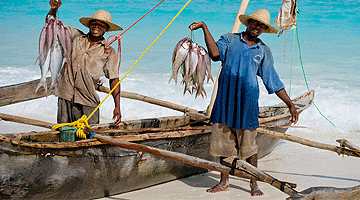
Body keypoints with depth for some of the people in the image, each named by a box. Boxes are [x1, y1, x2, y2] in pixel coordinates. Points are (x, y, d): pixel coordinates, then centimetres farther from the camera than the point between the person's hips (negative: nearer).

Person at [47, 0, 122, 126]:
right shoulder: (76, 36, 10)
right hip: (66, 97, 1)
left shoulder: (109, 52, 5)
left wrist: (117, 107, -4)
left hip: (88, 102, -1)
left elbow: (114, 79, 4)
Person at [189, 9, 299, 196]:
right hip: (225, 100, 1)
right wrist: (204, 28, -15)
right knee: (224, 142, 6)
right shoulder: (229, 39, 9)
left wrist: (291, 105, 9)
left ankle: (254, 184, 14)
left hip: (247, 102, 0)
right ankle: (224, 182, 20)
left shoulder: (264, 51, 11)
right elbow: (215, 53, -12)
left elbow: (273, 82, 12)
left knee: (248, 144, 0)